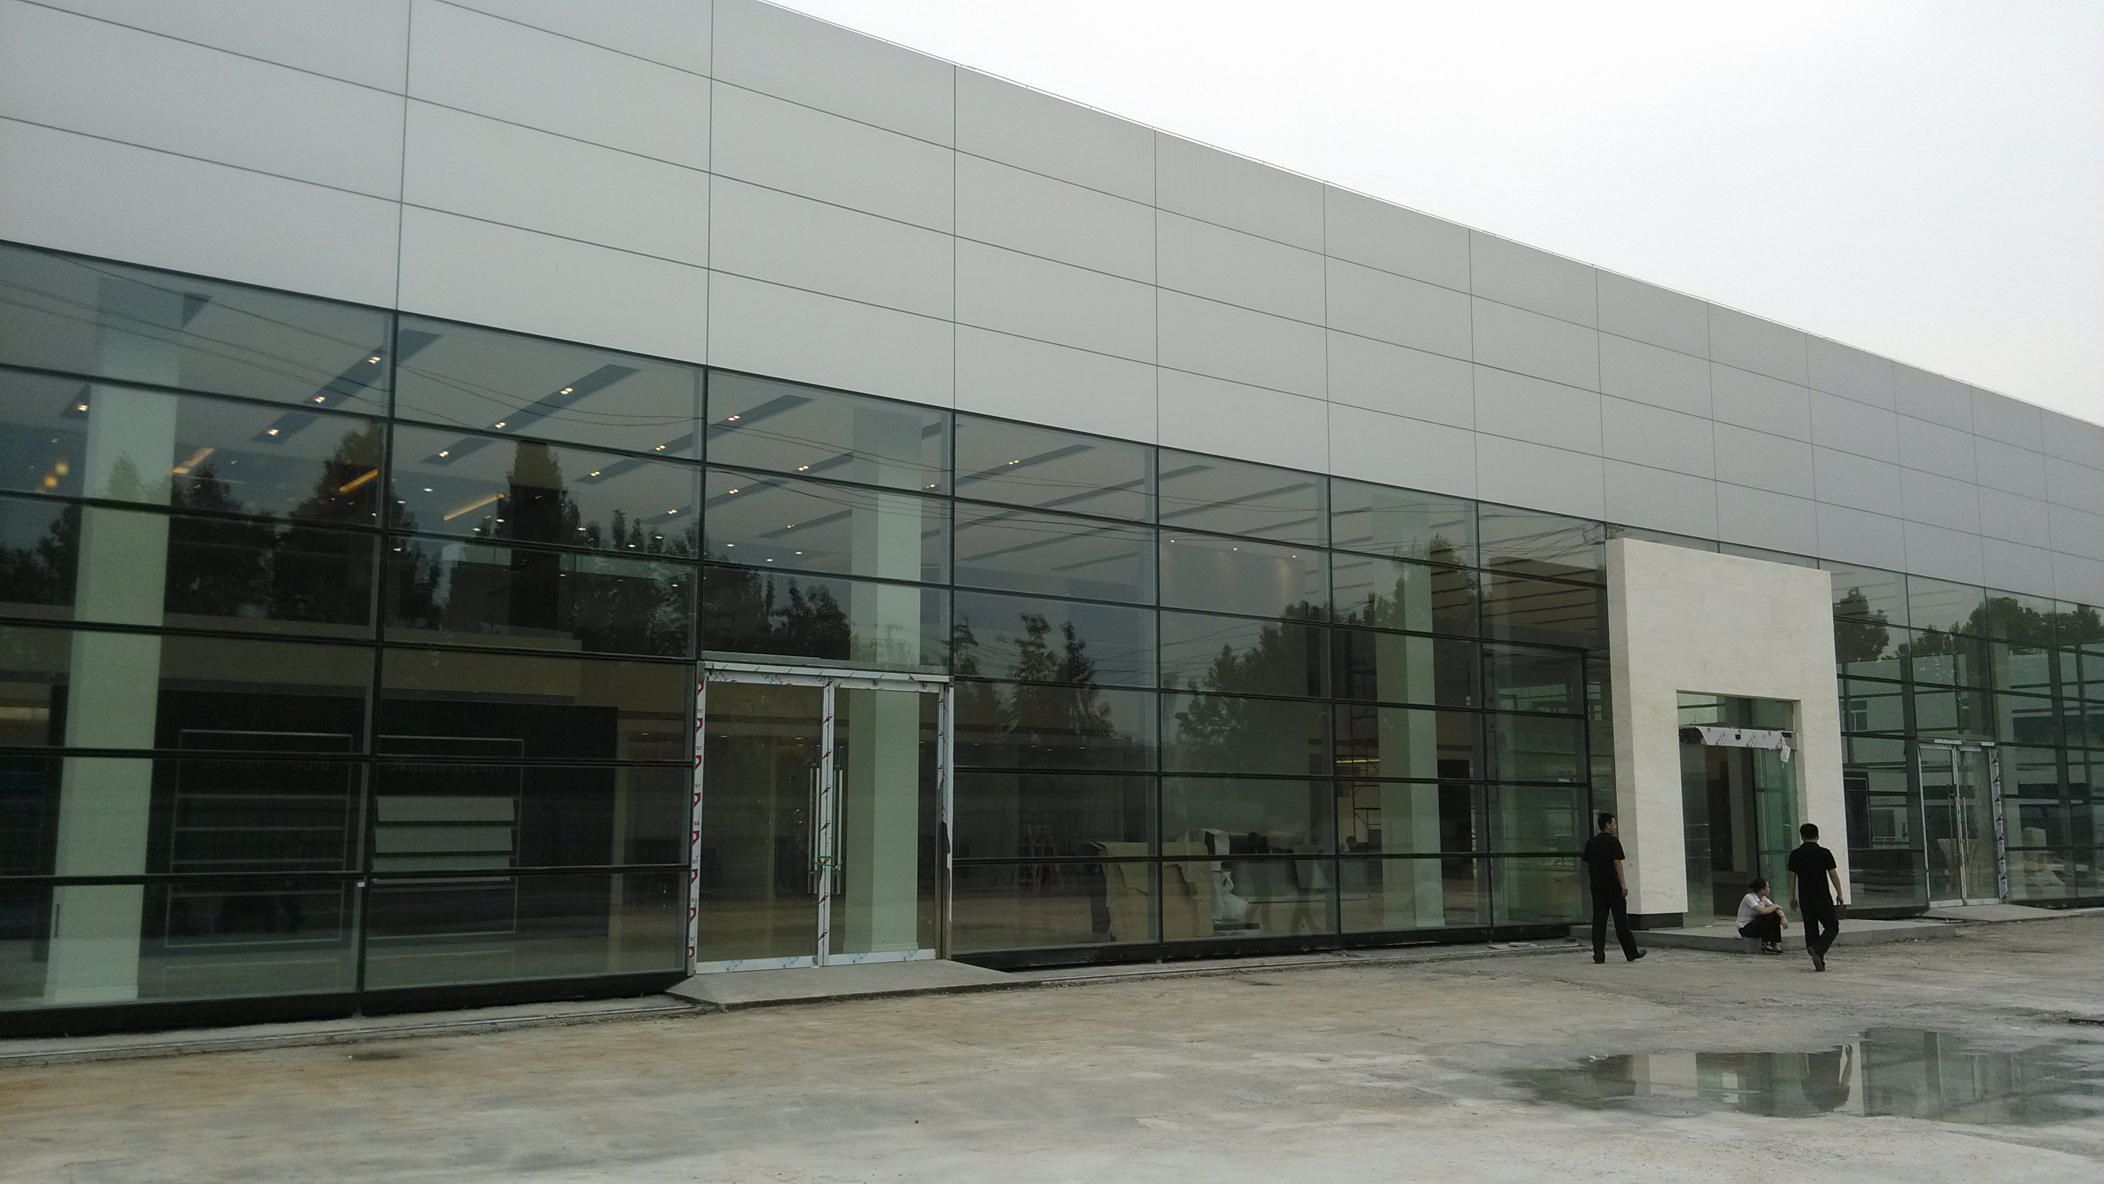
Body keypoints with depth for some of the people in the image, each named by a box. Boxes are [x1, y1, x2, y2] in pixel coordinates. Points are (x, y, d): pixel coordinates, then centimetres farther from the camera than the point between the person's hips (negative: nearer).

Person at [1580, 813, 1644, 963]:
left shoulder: (1591, 842, 11)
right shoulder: (1613, 841, -8)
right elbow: (1617, 863, -15)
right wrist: (1623, 884, -17)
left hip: (1597, 886, 5)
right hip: (1613, 887, -5)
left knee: (1598, 920, 3)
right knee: (1621, 920, 2)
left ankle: (1598, 954, -4)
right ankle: (1631, 952, 11)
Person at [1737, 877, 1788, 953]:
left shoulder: (1763, 898, 4)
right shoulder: (1749, 898, -22)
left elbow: (1777, 908, -1)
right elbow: (1762, 911, -35)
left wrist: (1783, 917, -22)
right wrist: (1775, 906, -18)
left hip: (1755, 925, 8)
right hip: (1745, 928, -8)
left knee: (1776, 916, -10)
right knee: (1767, 917, -28)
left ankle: (1775, 943, -7)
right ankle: (1765, 945, -20)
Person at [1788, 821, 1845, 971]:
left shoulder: (1795, 855, 3)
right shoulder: (1824, 853, -5)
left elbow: (1792, 876, 7)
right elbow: (1833, 875, -3)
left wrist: (1792, 897, 15)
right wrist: (1839, 894, 6)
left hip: (1804, 898, 3)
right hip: (1822, 897, -3)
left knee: (1810, 929, 8)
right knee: (1832, 926, 5)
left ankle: (1819, 962, 7)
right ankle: (1817, 949, -18)